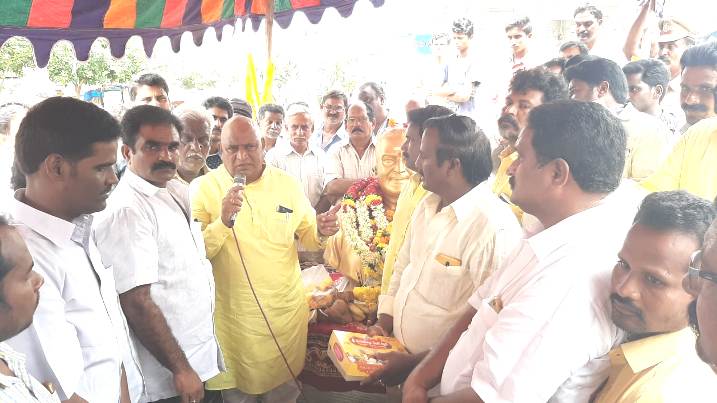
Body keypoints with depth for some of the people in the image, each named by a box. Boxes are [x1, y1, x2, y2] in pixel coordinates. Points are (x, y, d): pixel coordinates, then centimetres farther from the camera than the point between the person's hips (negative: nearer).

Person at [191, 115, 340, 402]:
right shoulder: (205, 188, -8)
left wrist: (320, 231, -13)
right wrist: (223, 222, -29)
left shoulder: (286, 183, 0)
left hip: (287, 310, 2)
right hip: (233, 314, -2)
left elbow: (306, 236, 9)